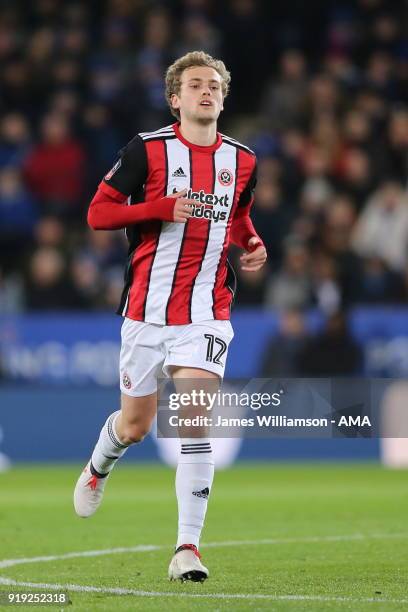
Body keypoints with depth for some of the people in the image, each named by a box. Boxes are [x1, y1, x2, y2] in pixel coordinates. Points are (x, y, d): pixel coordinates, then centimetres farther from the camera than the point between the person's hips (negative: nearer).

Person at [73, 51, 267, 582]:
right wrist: (163, 207, -19)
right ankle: (99, 467, 48)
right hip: (148, 308, -1)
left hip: (207, 313, 1)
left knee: (194, 420, -14)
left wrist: (253, 245, 4)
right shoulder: (148, 149, -4)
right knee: (136, 424, 11)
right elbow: (98, 212, -6)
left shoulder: (241, 160, 7)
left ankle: (188, 547, -12)